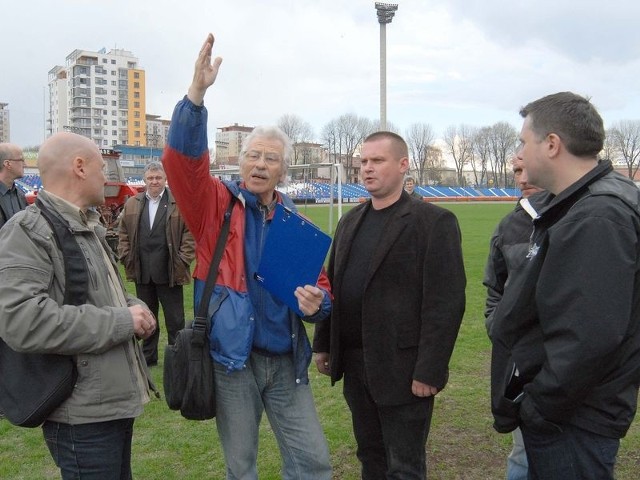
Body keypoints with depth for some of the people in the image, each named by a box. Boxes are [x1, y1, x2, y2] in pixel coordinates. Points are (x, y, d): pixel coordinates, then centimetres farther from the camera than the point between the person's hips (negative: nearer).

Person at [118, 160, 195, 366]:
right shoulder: (132, 204, 10)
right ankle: (148, 356, 30)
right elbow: (124, 235, 13)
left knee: (175, 319, 5)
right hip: (142, 272, 4)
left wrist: (183, 261, -10)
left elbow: (190, 234, -5)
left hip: (169, 272, -4)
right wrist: (126, 258, 3)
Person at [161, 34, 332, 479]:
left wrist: (316, 301, -14)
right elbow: (183, 161, -20)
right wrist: (197, 93, -31)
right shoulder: (216, 204, -3)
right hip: (232, 358, -2)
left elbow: (319, 281, 10)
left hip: (287, 360, 3)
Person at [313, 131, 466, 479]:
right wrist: (323, 344, 12)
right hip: (355, 365, 6)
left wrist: (429, 370, -18)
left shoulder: (434, 222, -10)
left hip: (402, 368, -6)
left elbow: (445, 302, -15)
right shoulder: (350, 221, 12)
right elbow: (333, 286, 14)